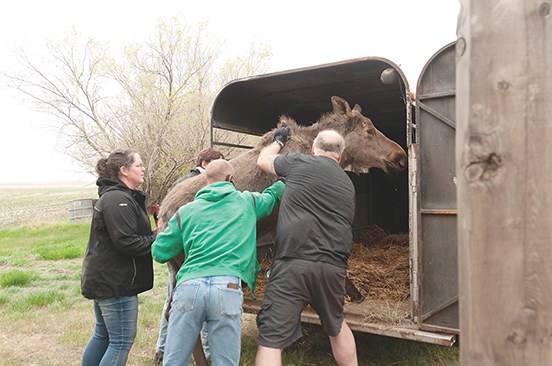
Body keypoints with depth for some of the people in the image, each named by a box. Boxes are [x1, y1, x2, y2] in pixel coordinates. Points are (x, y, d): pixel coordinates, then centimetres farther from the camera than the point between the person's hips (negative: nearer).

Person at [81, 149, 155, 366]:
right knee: (122, 340, -1)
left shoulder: (114, 196, 15)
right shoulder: (118, 200, -20)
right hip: (115, 283, -11)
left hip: (103, 279, 11)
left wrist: (156, 234, 1)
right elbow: (127, 243, -26)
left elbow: (134, 235, 14)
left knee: (103, 334, 22)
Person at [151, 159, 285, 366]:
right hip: (228, 288, -1)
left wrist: (163, 232, 40)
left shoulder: (186, 211, 18)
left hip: (189, 286, 2)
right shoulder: (247, 201, 16)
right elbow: (274, 194, 34)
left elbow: (159, 253, 20)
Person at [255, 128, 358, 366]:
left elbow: (263, 160, 21)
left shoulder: (300, 163, 4)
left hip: (294, 262, -5)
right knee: (336, 325, 29)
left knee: (271, 339, -1)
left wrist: (278, 141, 40)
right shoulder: (348, 184, 19)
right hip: (334, 266, 6)